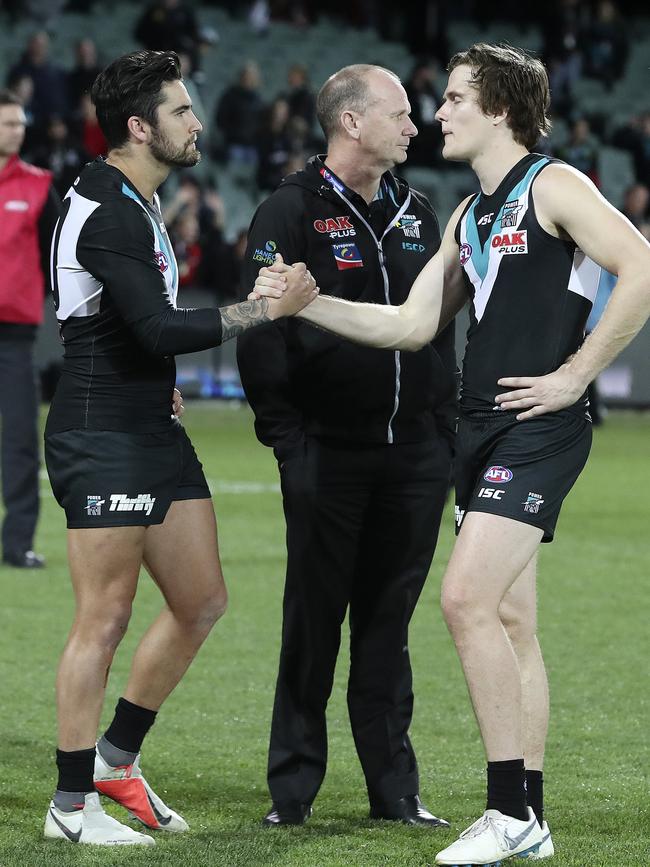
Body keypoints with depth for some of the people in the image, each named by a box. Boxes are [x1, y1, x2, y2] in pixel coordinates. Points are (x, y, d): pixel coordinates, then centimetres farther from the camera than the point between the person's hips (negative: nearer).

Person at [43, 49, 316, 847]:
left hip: (153, 434, 10)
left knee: (201, 602, 12)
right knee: (104, 620, -6)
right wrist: (270, 308, -25)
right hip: (102, 441, -10)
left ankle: (116, 758, 24)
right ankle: (71, 805, 3)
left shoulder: (135, 204, 14)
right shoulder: (104, 211, -18)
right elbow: (161, 329, -26)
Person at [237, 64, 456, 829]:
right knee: (313, 622, 1)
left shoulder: (416, 215, 14)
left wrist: (446, 427, 13)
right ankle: (292, 788, 9)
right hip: (326, 454, -5)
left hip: (413, 457, 5)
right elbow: (259, 334, -10)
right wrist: (286, 438, -14)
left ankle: (395, 788, 14)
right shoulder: (292, 213, -6)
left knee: (388, 623, 9)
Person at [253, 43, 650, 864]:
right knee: (509, 623, 9)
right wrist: (305, 303, 10)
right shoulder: (468, 215, 19)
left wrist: (576, 373, -16)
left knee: (467, 598, -18)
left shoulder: (553, 188, -7)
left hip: (538, 428, -9)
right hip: (481, 428, 9)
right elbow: (414, 325, 18)